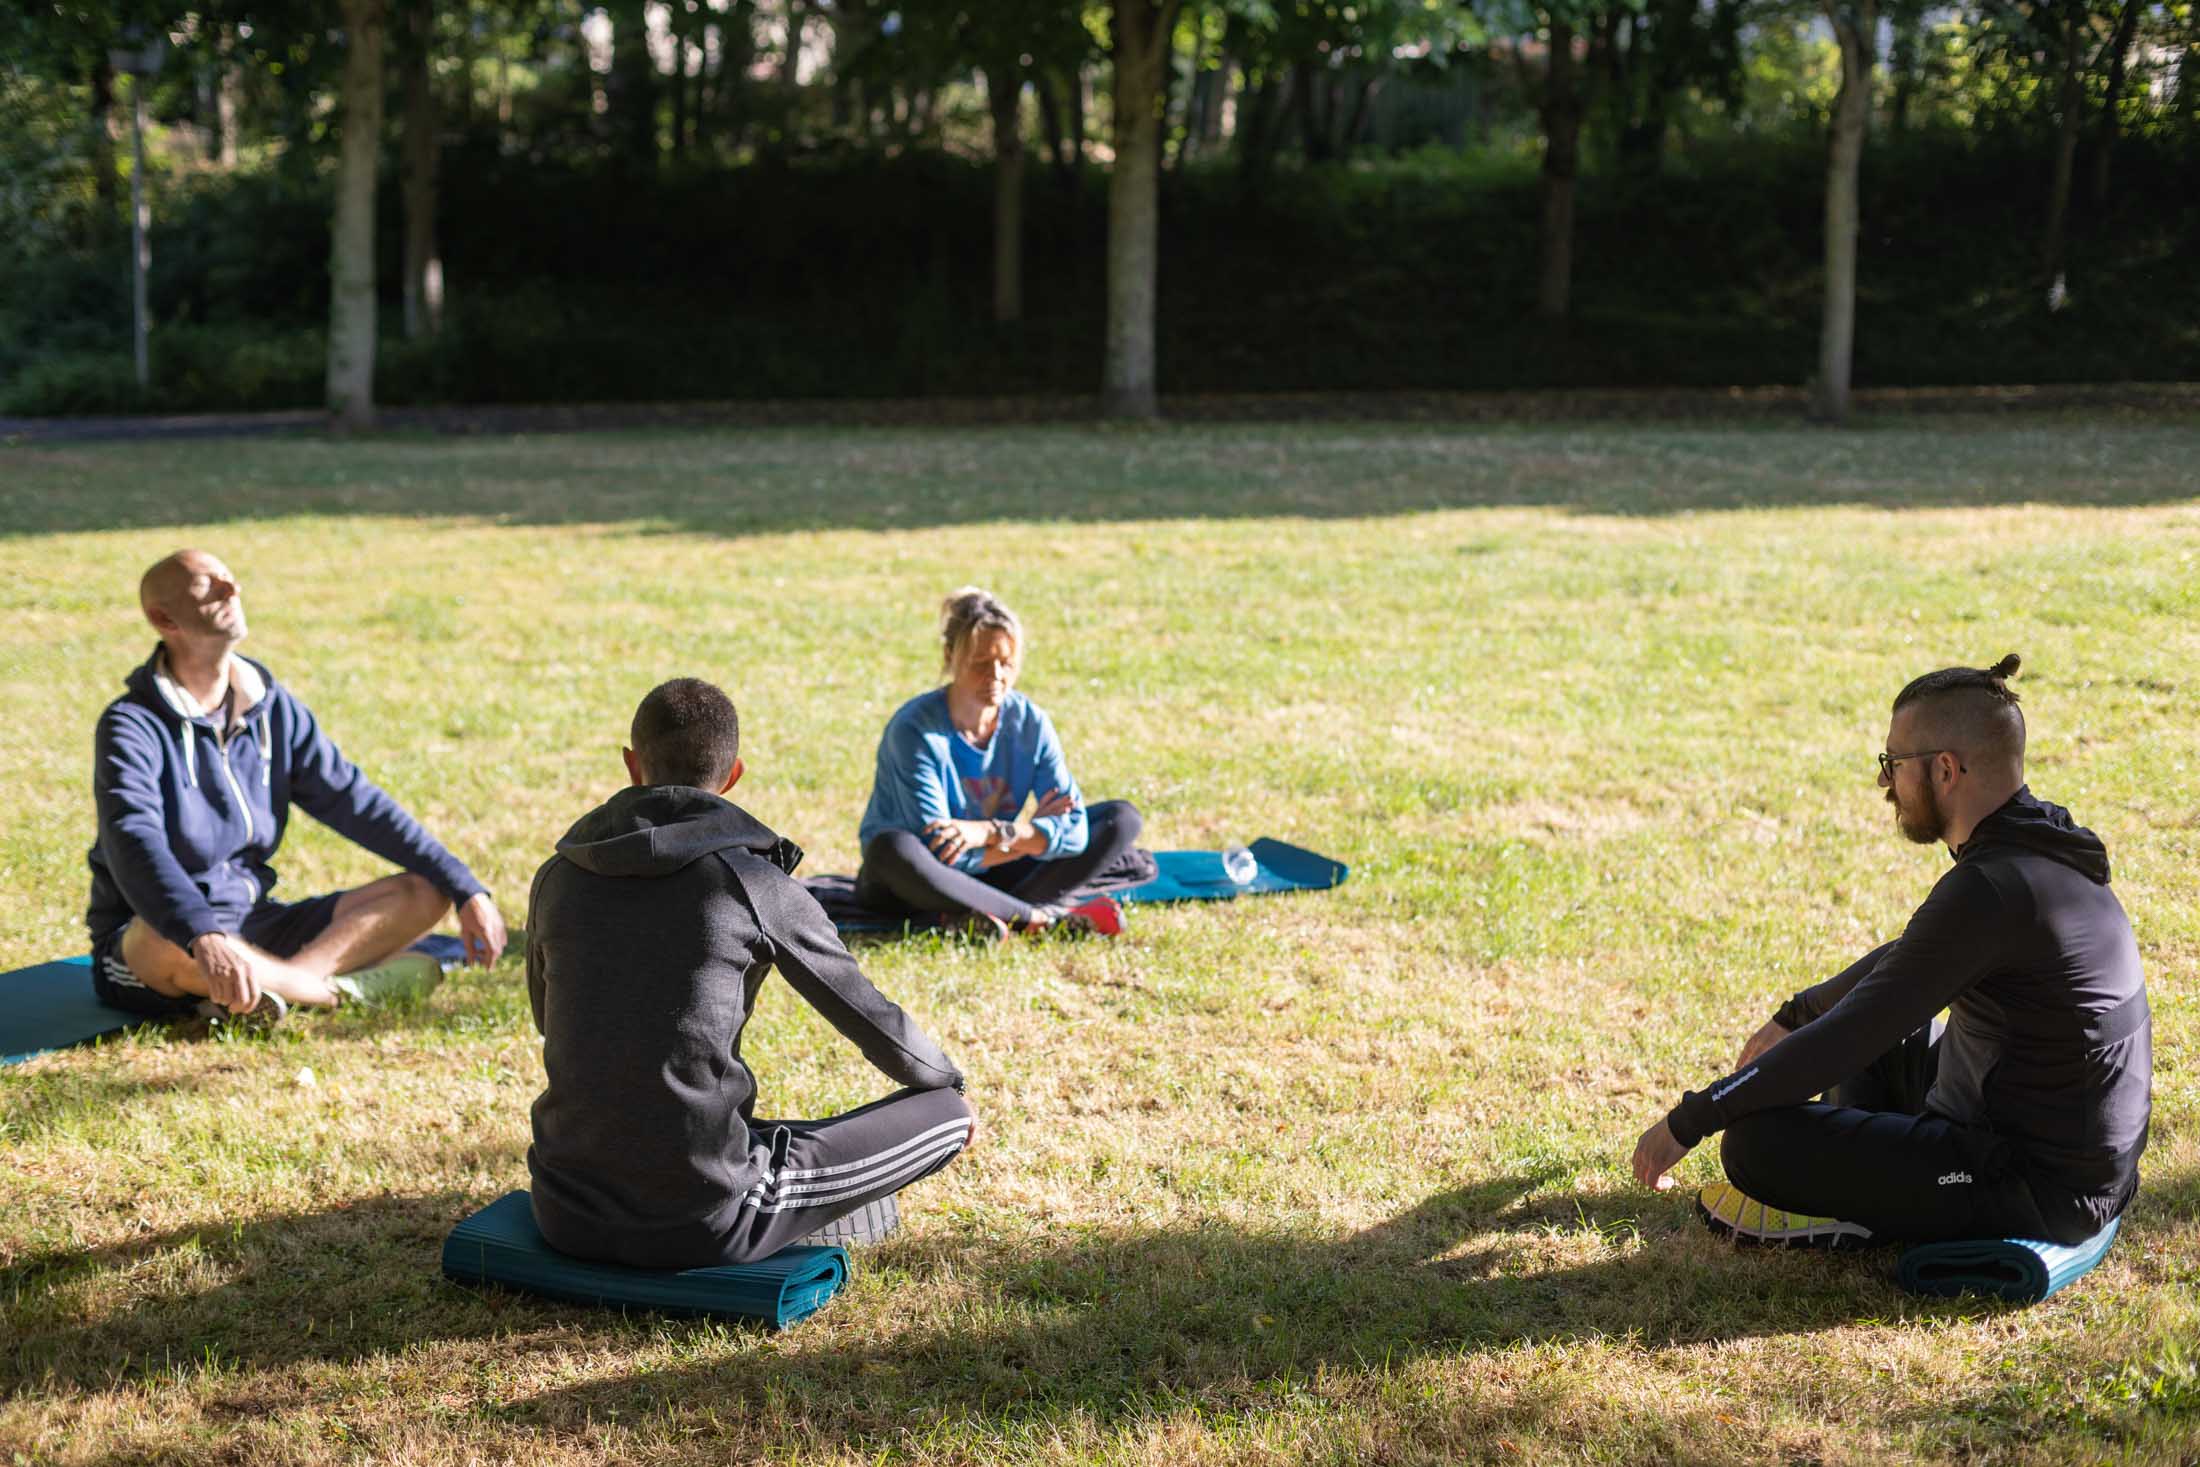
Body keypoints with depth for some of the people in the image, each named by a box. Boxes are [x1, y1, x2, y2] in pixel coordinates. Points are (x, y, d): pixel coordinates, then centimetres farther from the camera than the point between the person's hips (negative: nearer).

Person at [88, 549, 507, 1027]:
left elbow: (356, 802, 7)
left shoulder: (274, 708, 7)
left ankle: (259, 989, -29)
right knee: (172, 947, -43)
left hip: (252, 925, 7)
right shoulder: (131, 725, -14)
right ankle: (347, 986, -20)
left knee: (423, 893, -6)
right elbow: (134, 847, -31)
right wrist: (204, 938, -50)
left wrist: (466, 890, -1)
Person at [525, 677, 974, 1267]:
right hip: (700, 1225, -6)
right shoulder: (758, 883, -8)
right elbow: (873, 1019, 4)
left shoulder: (556, 879, 4)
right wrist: (950, 1085, 26)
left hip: (566, 1216, 6)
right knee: (946, 1113, 8)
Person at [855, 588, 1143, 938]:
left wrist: (991, 831, -29)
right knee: (891, 848, -40)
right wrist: (1031, 833, -16)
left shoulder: (1029, 722, -7)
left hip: (990, 872, 5)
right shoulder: (916, 730, -20)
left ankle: (977, 913, -28)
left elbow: (1074, 827, -15)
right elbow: (940, 853, -25)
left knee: (1122, 817, -7)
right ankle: (1041, 915, -30)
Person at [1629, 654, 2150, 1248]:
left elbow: (1846, 1041, -24)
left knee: (1757, 1143, -17)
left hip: (2043, 1190, -10)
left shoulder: (1989, 889, -25)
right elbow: (1912, 958, 24)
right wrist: (1793, 1017, 32)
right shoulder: (2046, 851, 6)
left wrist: (1688, 1122, -16)